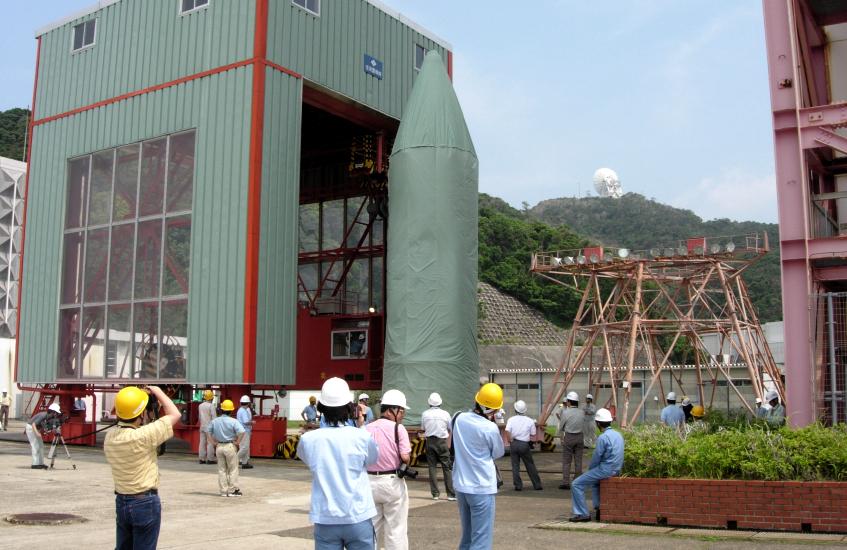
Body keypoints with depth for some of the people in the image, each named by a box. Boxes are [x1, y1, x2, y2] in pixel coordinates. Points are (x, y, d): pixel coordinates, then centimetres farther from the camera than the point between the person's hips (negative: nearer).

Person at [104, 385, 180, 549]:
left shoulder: (110, 437, -2)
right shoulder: (143, 436, -22)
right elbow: (174, 414, -13)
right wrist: (158, 392, -2)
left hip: (121, 502, 7)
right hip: (146, 503, -7)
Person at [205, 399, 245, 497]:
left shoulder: (215, 421, 3)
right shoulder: (233, 421, -13)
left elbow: (206, 430, 10)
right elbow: (242, 432, -24)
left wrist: (213, 442, 8)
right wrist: (237, 442, -11)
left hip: (219, 446, 4)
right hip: (230, 446, -4)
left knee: (221, 470, 12)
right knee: (233, 469, 6)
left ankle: (223, 491, 13)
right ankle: (233, 490, 7)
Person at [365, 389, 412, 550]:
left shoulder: (367, 428, 2)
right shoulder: (398, 428, -10)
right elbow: (405, 458, -15)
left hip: (370, 482, 4)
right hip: (392, 482, -4)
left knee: (371, 528, 17)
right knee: (396, 530, 6)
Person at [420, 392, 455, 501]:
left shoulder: (425, 414, -3)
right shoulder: (445, 414, -4)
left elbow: (423, 429, 4)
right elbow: (449, 430, 4)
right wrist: (448, 444, 15)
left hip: (430, 441, 1)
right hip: (442, 441, -1)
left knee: (432, 467, 7)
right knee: (447, 468, 4)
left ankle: (435, 493, 7)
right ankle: (451, 494, 2)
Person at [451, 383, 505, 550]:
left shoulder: (459, 419, -1)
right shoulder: (490, 428, -18)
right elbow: (498, 453, -1)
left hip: (460, 486, 7)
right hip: (482, 489, -7)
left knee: (467, 536, 20)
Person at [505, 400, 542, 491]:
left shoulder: (511, 420, -3)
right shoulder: (530, 421, -1)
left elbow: (507, 431, -13)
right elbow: (533, 435, 1)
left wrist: (511, 441, -3)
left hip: (514, 444, 0)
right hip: (525, 445, 0)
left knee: (515, 466, 8)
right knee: (530, 466, 10)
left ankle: (518, 485, 7)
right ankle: (537, 485, 14)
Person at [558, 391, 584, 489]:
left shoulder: (565, 412, -11)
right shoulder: (582, 413, 0)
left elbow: (561, 427, -1)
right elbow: (583, 427, 9)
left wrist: (561, 437, 16)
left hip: (568, 437, -3)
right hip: (579, 437, 4)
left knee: (566, 461, 2)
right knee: (578, 460, 8)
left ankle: (565, 482, -3)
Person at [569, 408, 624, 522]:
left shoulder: (603, 437, -18)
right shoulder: (618, 435, 10)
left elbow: (596, 457, -14)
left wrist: (590, 469, 7)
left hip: (605, 470, -9)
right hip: (616, 469, 9)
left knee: (576, 485, -5)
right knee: (594, 481, 36)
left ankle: (582, 514, -4)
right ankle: (599, 508, 27)